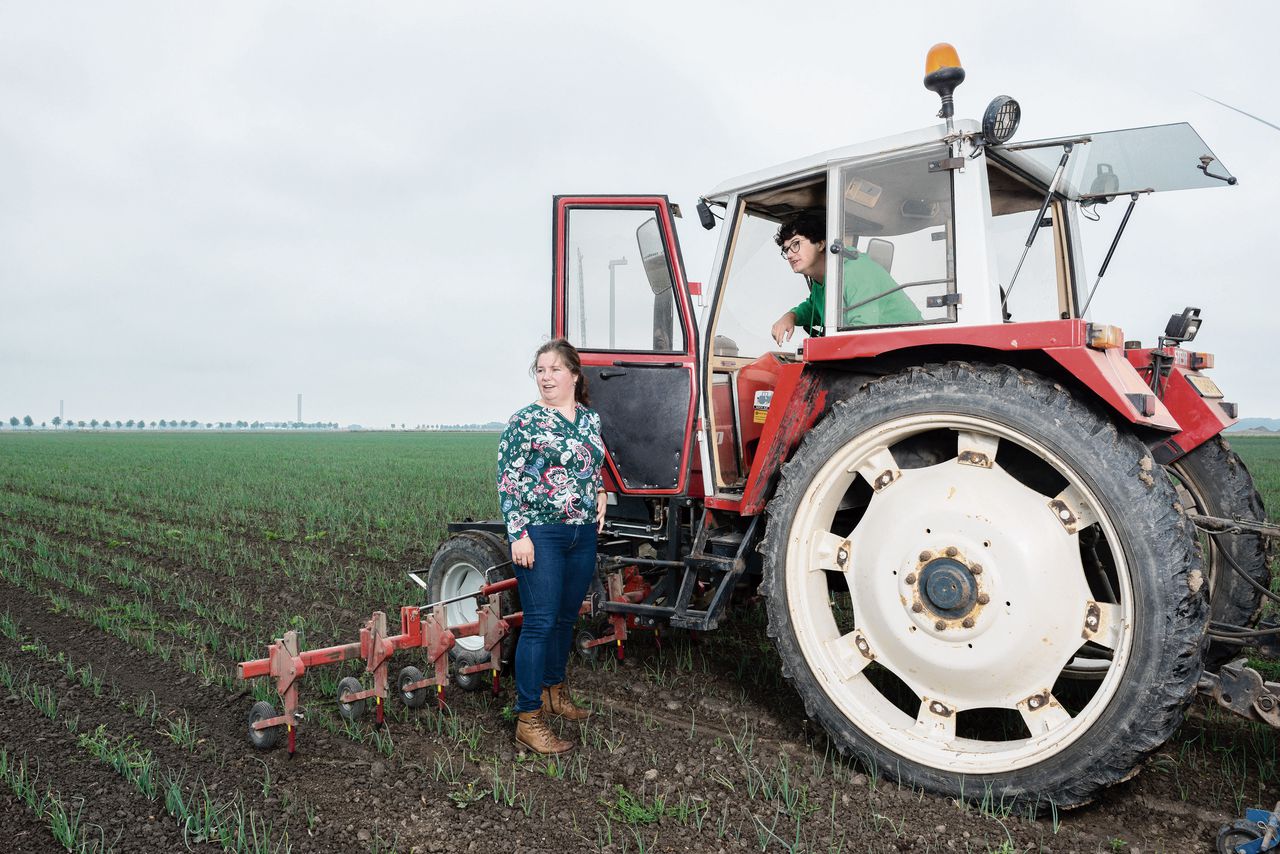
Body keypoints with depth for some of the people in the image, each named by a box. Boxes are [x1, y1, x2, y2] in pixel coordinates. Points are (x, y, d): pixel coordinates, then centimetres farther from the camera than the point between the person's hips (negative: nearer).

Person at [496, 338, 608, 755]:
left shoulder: (590, 419, 10)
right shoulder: (526, 420, -8)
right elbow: (507, 479, -10)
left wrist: (600, 493, 6)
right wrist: (519, 534, -15)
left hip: (584, 533, 6)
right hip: (541, 533, -6)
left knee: (566, 617, 16)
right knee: (540, 622, -6)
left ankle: (554, 691, 35)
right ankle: (528, 717, 3)